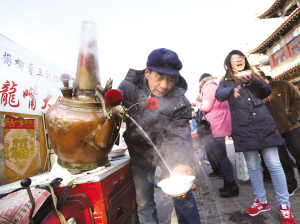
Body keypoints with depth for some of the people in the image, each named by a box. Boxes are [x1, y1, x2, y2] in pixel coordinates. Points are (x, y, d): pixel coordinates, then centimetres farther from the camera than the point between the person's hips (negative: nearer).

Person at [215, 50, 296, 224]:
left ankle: (284, 206, 15)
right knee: (253, 166, 8)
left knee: (274, 165, 1)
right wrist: (232, 90, -33)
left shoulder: (253, 76, 16)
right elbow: (219, 95, -11)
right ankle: (262, 201, 26)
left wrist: (251, 80, -17)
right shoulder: (226, 81, 10)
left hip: (264, 124, 1)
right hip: (243, 128, -1)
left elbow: (267, 90, 1)